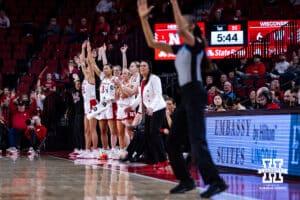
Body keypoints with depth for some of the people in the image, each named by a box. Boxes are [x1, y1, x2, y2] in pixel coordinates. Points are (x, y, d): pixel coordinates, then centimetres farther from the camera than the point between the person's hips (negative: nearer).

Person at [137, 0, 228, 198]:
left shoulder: (197, 43, -4)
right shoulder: (181, 49, 19)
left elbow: (182, 29, -25)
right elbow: (152, 43, 19)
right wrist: (144, 19, 12)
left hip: (195, 94, -9)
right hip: (186, 96, 9)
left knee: (197, 140, -18)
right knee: (172, 142, 8)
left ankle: (216, 182, -20)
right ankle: (186, 181, 14)